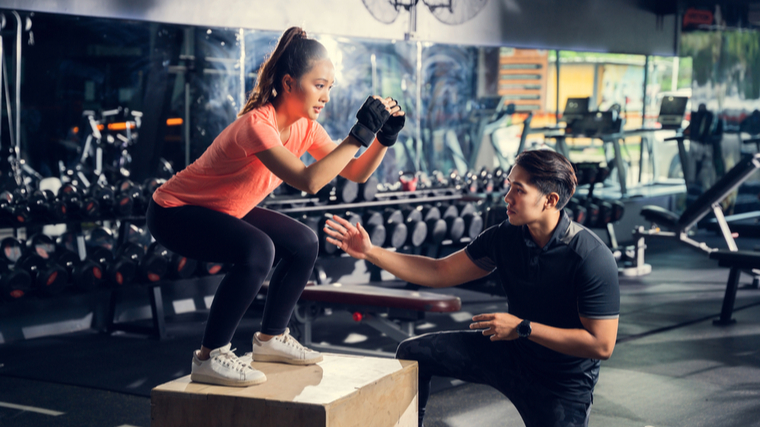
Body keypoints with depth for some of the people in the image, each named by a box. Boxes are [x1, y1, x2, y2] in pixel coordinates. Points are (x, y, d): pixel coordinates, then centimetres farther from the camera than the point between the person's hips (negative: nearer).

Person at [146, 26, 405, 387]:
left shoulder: (305, 127, -4)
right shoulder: (257, 124, -31)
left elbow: (356, 173, -1)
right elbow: (308, 181, -41)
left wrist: (384, 137, -18)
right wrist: (360, 133, -38)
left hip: (222, 210, 9)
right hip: (174, 211, -9)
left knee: (303, 244, 5)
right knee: (257, 252, -31)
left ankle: (271, 338, 19)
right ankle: (209, 358, -18)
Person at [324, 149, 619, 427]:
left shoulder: (592, 258, -26)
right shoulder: (505, 237, -9)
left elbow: (602, 344, -25)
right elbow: (439, 273, -1)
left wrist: (523, 328, -25)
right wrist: (371, 252, -10)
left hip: (564, 384, -5)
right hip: (511, 352, 5)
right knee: (413, 353, -4)